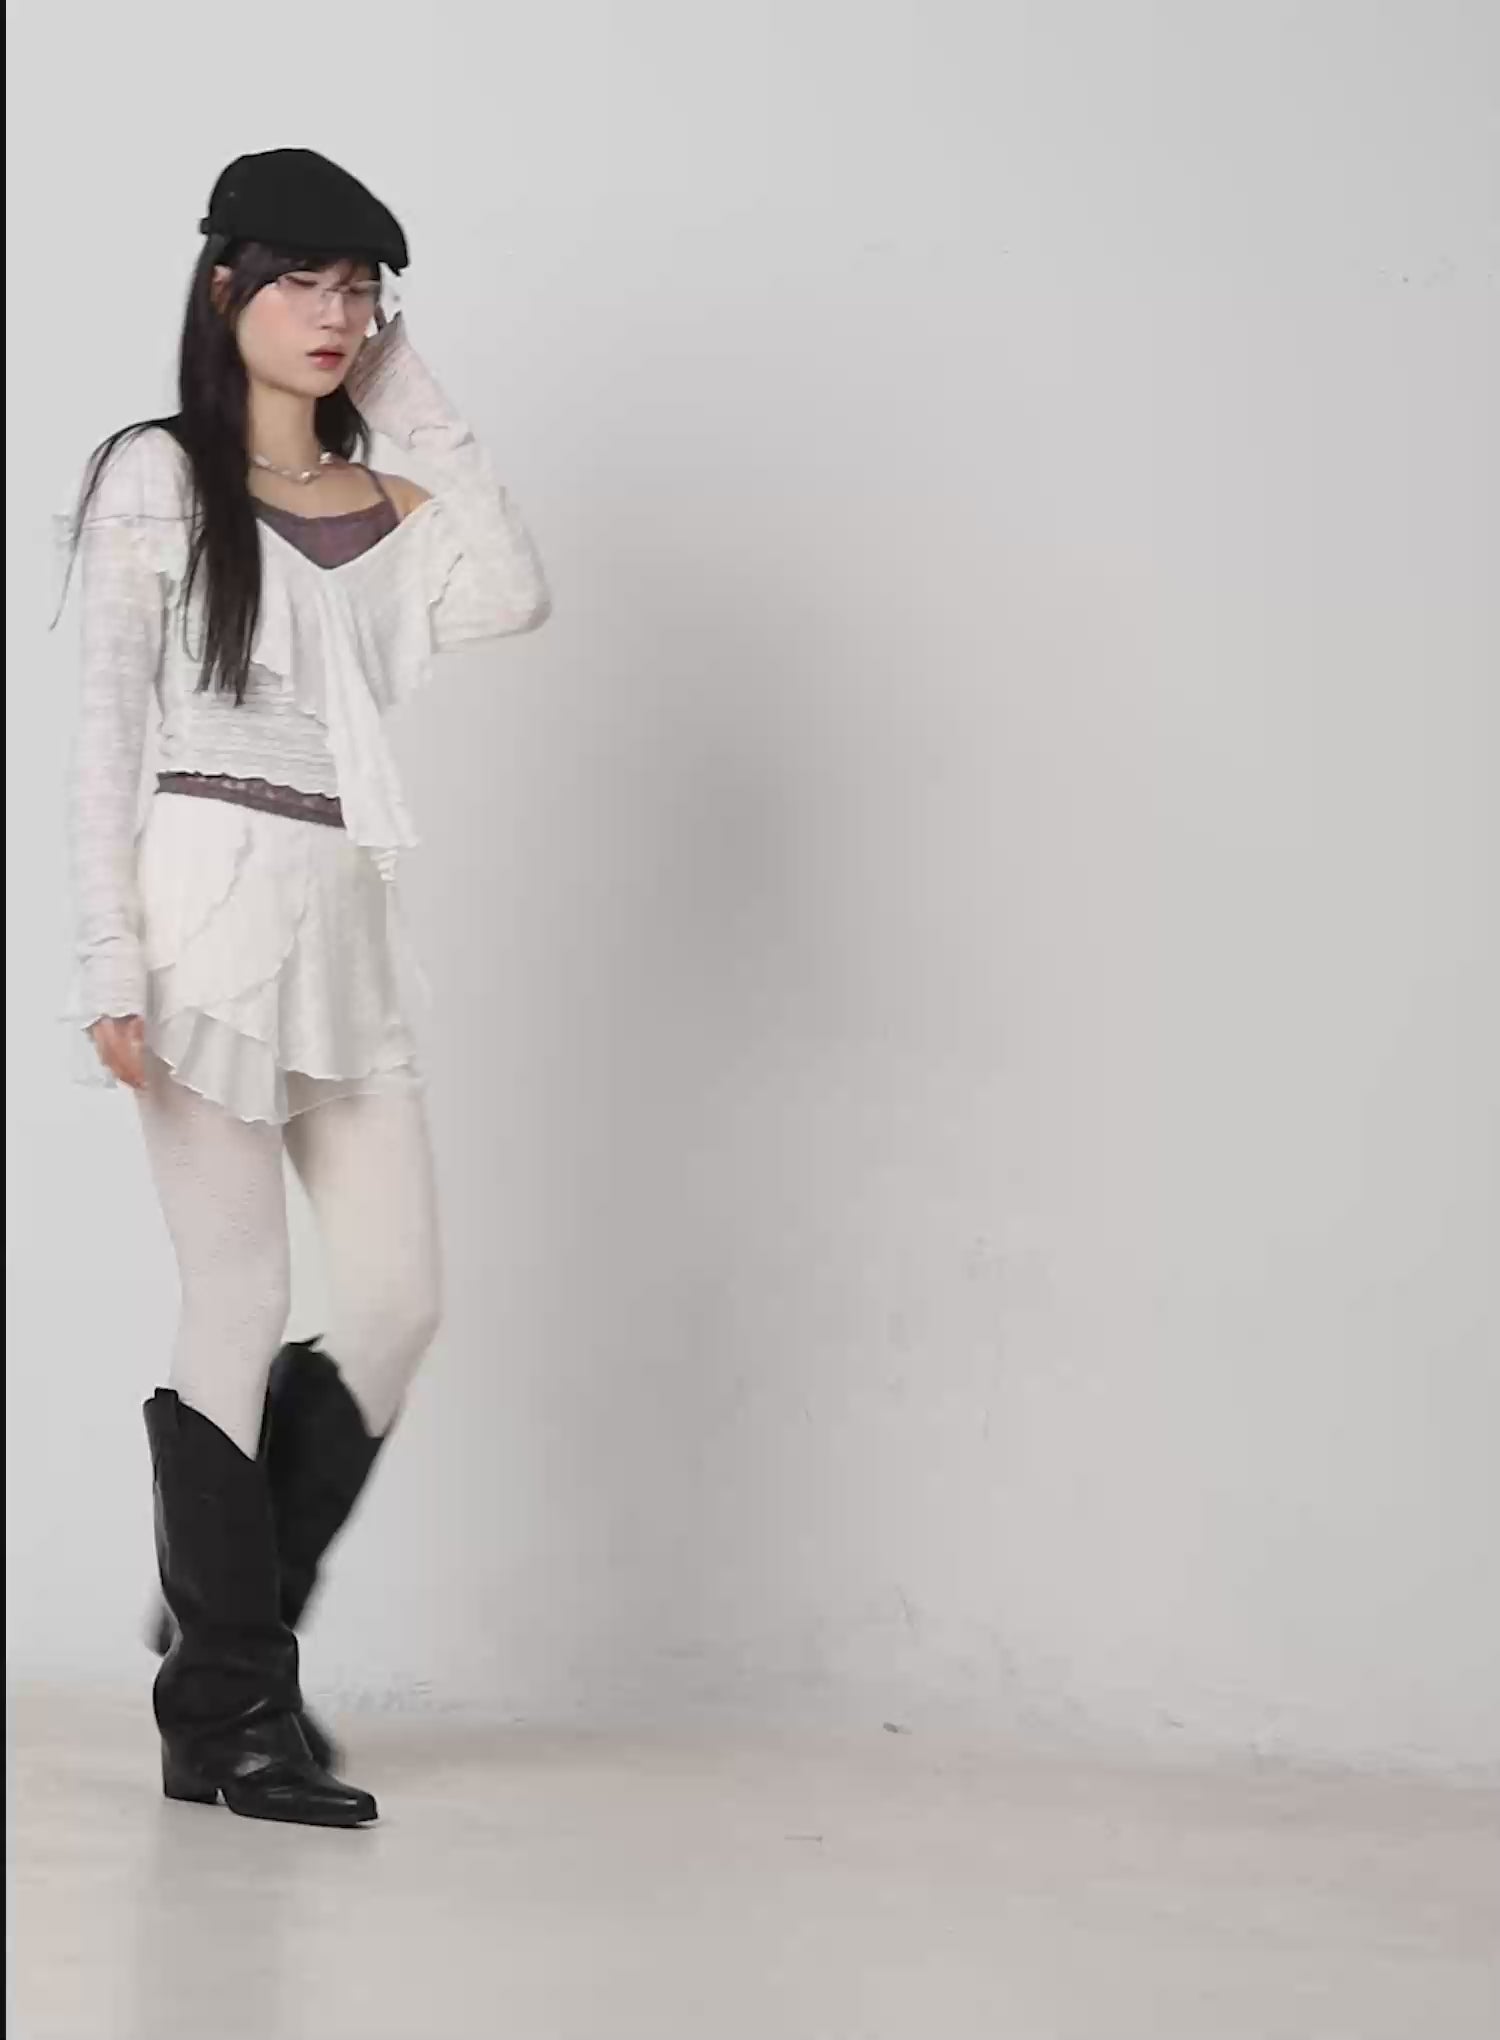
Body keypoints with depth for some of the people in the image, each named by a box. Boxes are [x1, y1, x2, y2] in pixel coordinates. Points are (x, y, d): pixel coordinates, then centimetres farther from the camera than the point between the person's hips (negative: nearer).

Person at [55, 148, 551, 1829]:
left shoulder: (386, 506, 15)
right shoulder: (156, 478, 2)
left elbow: (512, 600, -5)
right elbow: (108, 733, -4)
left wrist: (422, 413, 3)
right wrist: (112, 961, -12)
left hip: (348, 922, 6)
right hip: (211, 901, -5)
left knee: (397, 1302, 1)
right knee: (239, 1309, -4)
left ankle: (233, 1628, 20)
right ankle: (230, 1711, 6)